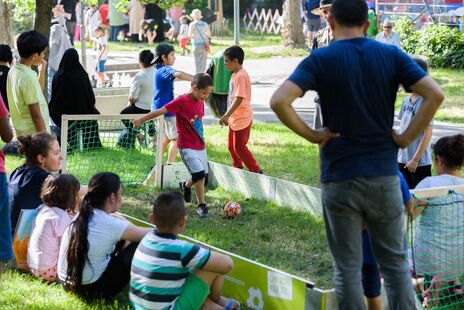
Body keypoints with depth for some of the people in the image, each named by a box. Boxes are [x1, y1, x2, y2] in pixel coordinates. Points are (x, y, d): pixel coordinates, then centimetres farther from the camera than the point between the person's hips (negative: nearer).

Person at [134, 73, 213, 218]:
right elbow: (161, 111, -20)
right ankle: (201, 205, -3)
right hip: (187, 147, -7)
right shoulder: (182, 101, -16)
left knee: (203, 176, 12)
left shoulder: (200, 101, 6)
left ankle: (186, 185, 42)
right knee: (199, 174, -18)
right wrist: (141, 119, -22)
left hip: (200, 146, 8)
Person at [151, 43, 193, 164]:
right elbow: (178, 74, -40)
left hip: (159, 108, 10)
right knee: (176, 138, -3)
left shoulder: (159, 69, 11)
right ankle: (170, 165, -8)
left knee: (168, 137, 22)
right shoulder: (165, 70, -20)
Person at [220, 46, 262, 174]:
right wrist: (228, 116, 22)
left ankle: (256, 171, 3)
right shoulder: (235, 74, 9)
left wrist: (226, 116, -28)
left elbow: (239, 99, -28)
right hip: (234, 118, 10)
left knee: (239, 146, -4)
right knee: (231, 145, 17)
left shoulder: (241, 76, -21)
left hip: (242, 119, -10)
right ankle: (237, 168, 30)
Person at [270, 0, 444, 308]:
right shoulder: (391, 55, 1)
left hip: (339, 178, -2)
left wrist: (311, 134, -7)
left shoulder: (320, 60, -5)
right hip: (384, 174, 2)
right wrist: (406, 138, -2)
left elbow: (279, 101, -18)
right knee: (395, 263, 13)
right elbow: (435, 94, -8)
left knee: (348, 268, 6)